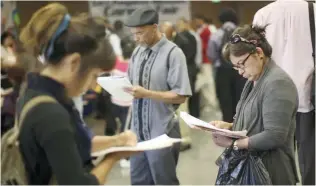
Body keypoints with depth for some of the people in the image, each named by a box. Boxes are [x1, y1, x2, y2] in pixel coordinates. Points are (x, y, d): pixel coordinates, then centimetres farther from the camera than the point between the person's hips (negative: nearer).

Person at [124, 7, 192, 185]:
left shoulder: (173, 53, -13)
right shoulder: (138, 51, 7)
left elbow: (180, 96, -16)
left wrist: (146, 93, -22)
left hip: (162, 132, -6)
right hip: (139, 130, 6)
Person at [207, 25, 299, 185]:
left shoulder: (277, 83, -18)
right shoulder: (254, 81, 13)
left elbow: (274, 136, -23)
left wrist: (233, 143, -20)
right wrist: (229, 126, 2)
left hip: (270, 171, -8)